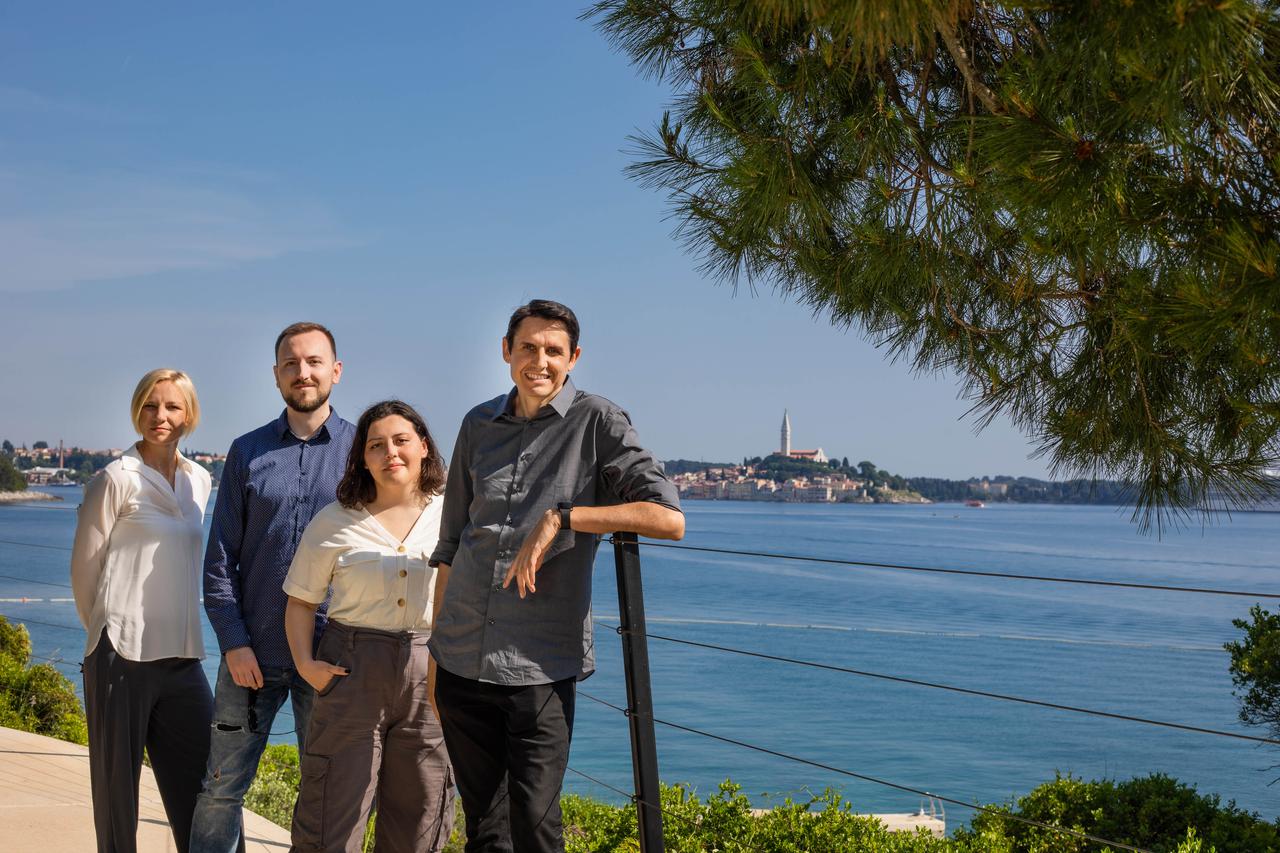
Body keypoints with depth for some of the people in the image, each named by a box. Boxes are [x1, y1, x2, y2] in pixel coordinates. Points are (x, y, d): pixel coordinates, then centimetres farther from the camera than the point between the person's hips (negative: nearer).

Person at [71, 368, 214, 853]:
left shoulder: (200, 482, 11)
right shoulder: (117, 479, -6)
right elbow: (85, 566, -1)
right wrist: (107, 628, 8)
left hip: (182, 654, 5)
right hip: (125, 654, -5)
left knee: (198, 789, 5)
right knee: (117, 786, 3)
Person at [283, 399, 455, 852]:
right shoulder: (334, 522, 1)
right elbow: (301, 600, 7)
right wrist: (304, 662, -6)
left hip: (429, 673, 1)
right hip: (352, 668, -1)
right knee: (334, 813, 2)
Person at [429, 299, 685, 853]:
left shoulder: (596, 422, -3)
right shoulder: (479, 426, 11)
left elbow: (669, 519, -14)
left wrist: (560, 518, -19)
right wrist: (435, 645, 16)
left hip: (540, 665, -4)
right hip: (461, 661, 4)